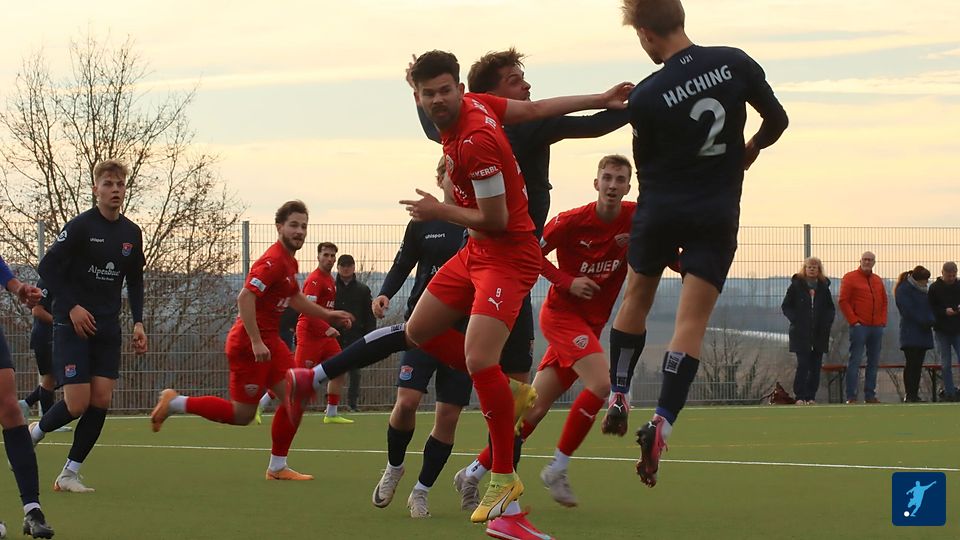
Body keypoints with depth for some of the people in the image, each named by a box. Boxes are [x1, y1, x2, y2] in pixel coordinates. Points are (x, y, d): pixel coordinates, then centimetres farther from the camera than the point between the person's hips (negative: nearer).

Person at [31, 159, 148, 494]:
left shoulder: (131, 233, 8)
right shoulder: (80, 227, -10)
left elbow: (134, 281, 19)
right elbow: (47, 267, -10)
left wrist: (138, 322, 8)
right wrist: (71, 306, -16)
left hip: (107, 327, 5)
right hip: (72, 324, -5)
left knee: (101, 401, -5)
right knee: (78, 404, -12)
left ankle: (70, 474, 5)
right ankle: (35, 432, 20)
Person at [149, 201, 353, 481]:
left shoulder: (289, 261, 11)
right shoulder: (273, 261, -19)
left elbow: (294, 298, 30)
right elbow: (245, 297, -28)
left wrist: (327, 314, 26)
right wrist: (256, 342, -29)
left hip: (269, 342, 9)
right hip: (250, 344, -9)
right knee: (241, 414, -2)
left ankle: (278, 467, 11)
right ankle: (174, 403, 11)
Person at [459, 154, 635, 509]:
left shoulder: (635, 218, -4)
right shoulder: (572, 221, -14)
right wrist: (567, 281, -16)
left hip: (592, 324, 5)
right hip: (562, 313, -5)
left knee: (535, 407, 5)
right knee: (600, 383, -24)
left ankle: (475, 472, 14)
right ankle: (557, 470, -12)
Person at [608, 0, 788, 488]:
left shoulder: (646, 96, -13)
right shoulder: (734, 63, -7)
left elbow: (644, 161, 1)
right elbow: (777, 119, 6)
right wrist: (751, 149, 25)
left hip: (659, 210, -1)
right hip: (717, 216, 1)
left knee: (635, 300, 22)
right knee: (691, 323, -2)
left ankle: (618, 400, 30)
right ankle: (662, 422, -15)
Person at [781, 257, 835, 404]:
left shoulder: (823, 287, 12)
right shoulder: (796, 286, 3)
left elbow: (831, 308, 18)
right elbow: (786, 306, 3)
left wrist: (827, 322, -1)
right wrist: (795, 319, -11)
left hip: (820, 332, 3)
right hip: (801, 333, -3)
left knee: (816, 366, 2)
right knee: (803, 365, -9)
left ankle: (811, 396, 6)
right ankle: (800, 396, -7)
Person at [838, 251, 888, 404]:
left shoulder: (878, 280, 17)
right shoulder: (850, 278, -1)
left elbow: (884, 302, 23)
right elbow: (843, 301, -6)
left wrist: (883, 320, 9)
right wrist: (854, 321, -11)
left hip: (877, 327, 6)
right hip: (859, 327, -6)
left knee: (874, 362, 6)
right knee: (855, 361, -8)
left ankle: (870, 395, 11)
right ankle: (851, 396, -9)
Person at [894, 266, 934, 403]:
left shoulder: (921, 291, 19)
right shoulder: (903, 290, -6)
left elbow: (929, 308, 18)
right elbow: (909, 311, -14)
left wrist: (931, 321, -4)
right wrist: (926, 321, -15)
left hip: (923, 333, 8)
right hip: (910, 333, -8)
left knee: (918, 364, 5)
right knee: (911, 363, -10)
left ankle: (914, 394, 5)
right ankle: (909, 395, -10)